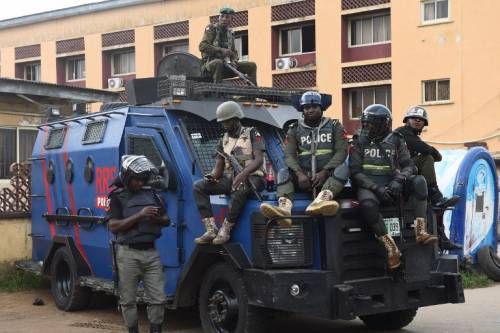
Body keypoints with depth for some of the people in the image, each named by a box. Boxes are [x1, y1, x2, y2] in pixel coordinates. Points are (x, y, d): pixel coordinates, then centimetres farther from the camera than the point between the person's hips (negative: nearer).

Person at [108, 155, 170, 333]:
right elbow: (114, 226, -12)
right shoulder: (118, 197, -1)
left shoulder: (151, 194, 12)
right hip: (128, 254, -3)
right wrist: (139, 215, -19)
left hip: (151, 253, 4)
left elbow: (166, 221, 17)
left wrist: (157, 218, -7)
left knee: (158, 299, 2)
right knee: (128, 300, 3)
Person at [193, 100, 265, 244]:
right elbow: (219, 166, 14)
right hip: (230, 179, 6)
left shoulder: (252, 133, 2)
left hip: (251, 178, -6)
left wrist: (243, 173, -31)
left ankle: (225, 230, -31)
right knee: (199, 186, -14)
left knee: (240, 189, -42)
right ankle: (211, 229, -25)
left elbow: (259, 159, -12)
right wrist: (212, 176, -11)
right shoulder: (224, 140, 19)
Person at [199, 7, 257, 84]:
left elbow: (234, 52, 21)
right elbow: (202, 46, -18)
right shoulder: (211, 28, -4)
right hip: (209, 65, -6)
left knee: (252, 66, -2)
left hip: (225, 66, 6)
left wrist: (234, 61, -4)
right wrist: (221, 50, -28)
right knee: (219, 62, -42)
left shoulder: (230, 33, 15)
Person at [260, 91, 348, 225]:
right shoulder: (295, 129, 12)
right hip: (304, 176, 2)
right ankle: (285, 207, -55)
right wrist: (299, 174, -20)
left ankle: (320, 201, -60)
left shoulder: (334, 126, 9)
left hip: (327, 175, -1)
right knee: (283, 173, -25)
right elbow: (289, 155, 0)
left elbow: (341, 151, -3)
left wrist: (324, 172, -18)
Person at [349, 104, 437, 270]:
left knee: (419, 181, -26)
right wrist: (376, 188, -17)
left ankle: (421, 231, -31)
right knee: (367, 204, -39)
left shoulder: (396, 141, 13)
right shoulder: (359, 142, 7)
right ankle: (391, 249, -32)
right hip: (368, 186, -2)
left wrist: (398, 180, -18)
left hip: (391, 185, 2)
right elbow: (355, 172, -2)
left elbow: (409, 166, 6)